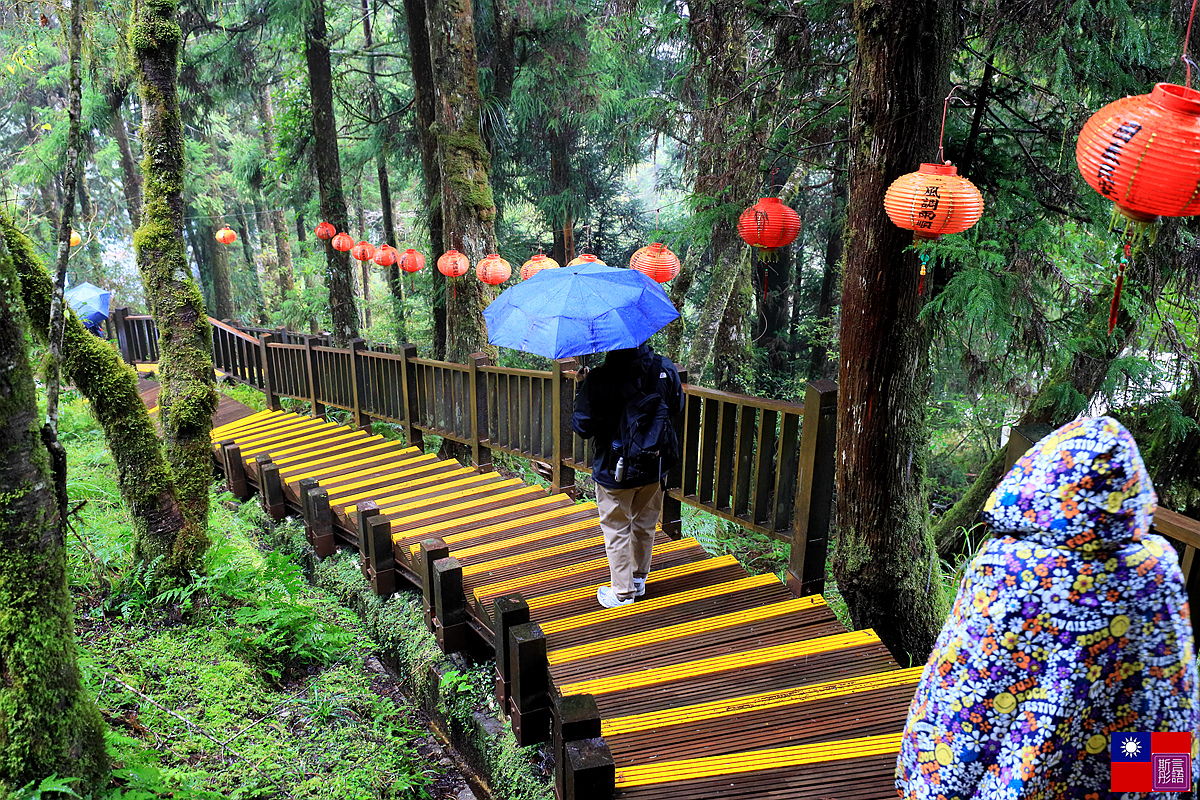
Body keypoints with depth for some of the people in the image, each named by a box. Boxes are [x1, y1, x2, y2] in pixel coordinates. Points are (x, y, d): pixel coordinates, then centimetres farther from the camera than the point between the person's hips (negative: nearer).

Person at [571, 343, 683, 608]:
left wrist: (581, 394, -1)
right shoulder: (665, 368, -11)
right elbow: (677, 405, 6)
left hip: (615, 470, -4)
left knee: (617, 531, 13)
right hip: (655, 466, 4)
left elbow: (582, 427, -15)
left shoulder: (598, 380, -23)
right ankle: (639, 579, 39)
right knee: (645, 525, 22)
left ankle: (622, 592, 24)